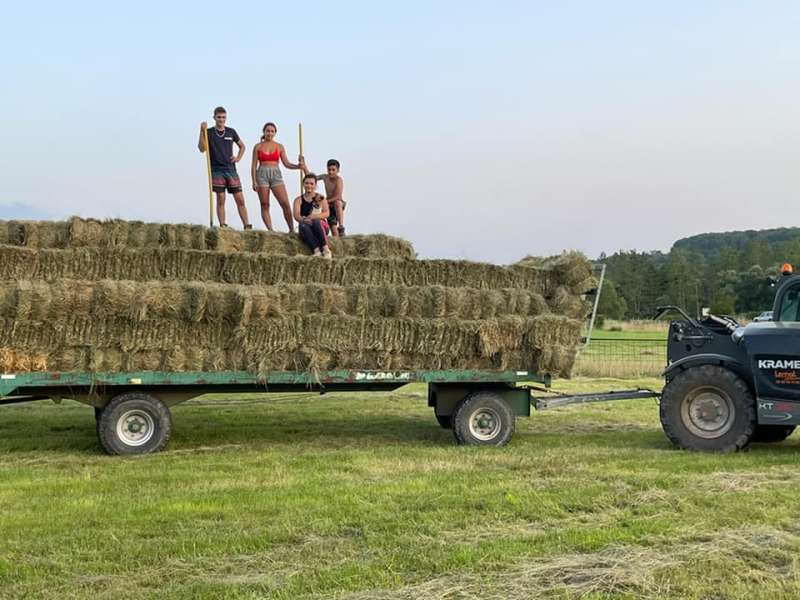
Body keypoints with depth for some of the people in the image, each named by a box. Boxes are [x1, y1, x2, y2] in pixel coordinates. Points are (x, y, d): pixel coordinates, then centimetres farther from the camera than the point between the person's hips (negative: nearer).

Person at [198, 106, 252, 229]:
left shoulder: (231, 132, 11)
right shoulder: (209, 133, 3)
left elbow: (242, 146, 25)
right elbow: (202, 149, -10)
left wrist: (238, 158, 8)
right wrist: (202, 131, -18)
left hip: (231, 169, 2)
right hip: (217, 170, -2)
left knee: (240, 199, -2)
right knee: (220, 200, -5)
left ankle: (247, 226, -2)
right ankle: (223, 226, -4)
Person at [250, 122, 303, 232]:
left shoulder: (279, 147, 11)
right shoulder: (258, 147, 7)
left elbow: (286, 164, 10)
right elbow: (253, 165, 5)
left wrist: (298, 166, -8)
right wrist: (254, 182, -5)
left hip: (276, 175, 1)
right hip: (262, 175, -1)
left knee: (285, 204, -11)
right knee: (265, 205, -3)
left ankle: (292, 229, -5)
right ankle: (270, 230, -1)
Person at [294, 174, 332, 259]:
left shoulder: (320, 198, 11)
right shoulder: (298, 200, 12)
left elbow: (327, 213, -2)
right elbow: (296, 215, -3)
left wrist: (314, 216, -21)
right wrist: (303, 219, -27)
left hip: (321, 226, -1)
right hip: (307, 228, 1)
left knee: (315, 221, -34)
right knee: (303, 225, -33)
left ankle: (326, 249, -38)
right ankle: (317, 251, -49)